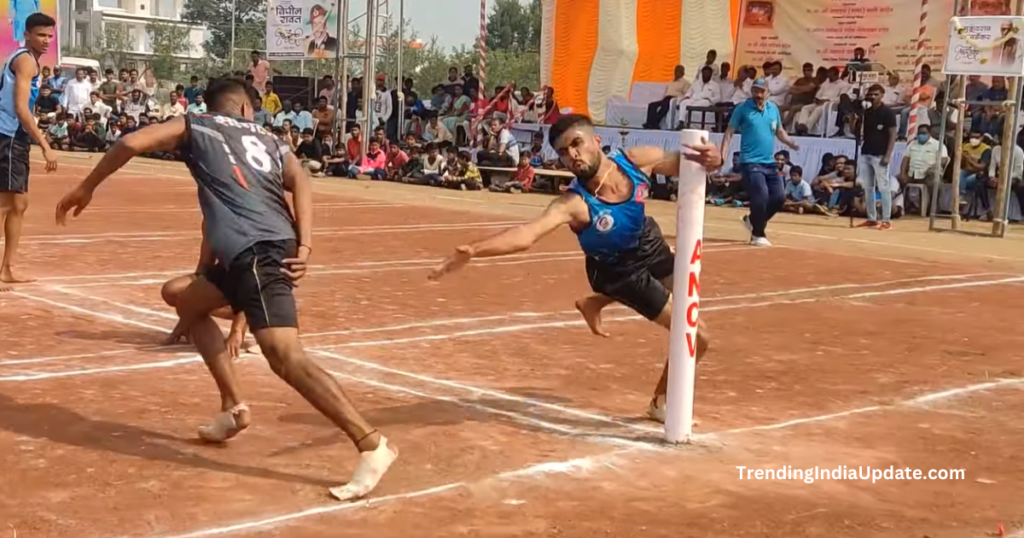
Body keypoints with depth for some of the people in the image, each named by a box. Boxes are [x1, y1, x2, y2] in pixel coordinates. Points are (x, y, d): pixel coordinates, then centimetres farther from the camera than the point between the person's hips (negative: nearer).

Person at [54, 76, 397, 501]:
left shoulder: (195, 126, 17)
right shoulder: (268, 139, 25)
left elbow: (131, 143, 6)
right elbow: (300, 180, 5)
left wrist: (86, 188, 20)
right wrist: (304, 248, -6)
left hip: (254, 251, -7)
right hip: (272, 247, 7)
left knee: (287, 359, -18)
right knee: (190, 304, 29)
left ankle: (372, 445, -27)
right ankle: (233, 406, 27)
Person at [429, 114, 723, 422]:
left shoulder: (637, 160, -26)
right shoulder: (575, 202, -38)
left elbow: (684, 164, -10)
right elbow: (527, 234, -53)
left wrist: (708, 159, -35)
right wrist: (473, 251, -69)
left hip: (650, 245, 5)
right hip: (620, 270, -5)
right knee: (696, 338, -6)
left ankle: (596, 302, 47)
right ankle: (661, 402, 22)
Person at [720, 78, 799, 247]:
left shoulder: (774, 109, 9)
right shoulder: (742, 108, -5)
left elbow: (779, 131, 20)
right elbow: (729, 132, -3)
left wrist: (790, 143, 0)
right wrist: (722, 156, -14)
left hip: (770, 162, 6)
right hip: (750, 162, -6)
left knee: (779, 197, 4)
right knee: (761, 196, -16)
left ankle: (753, 220, 27)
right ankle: (758, 235, 2)